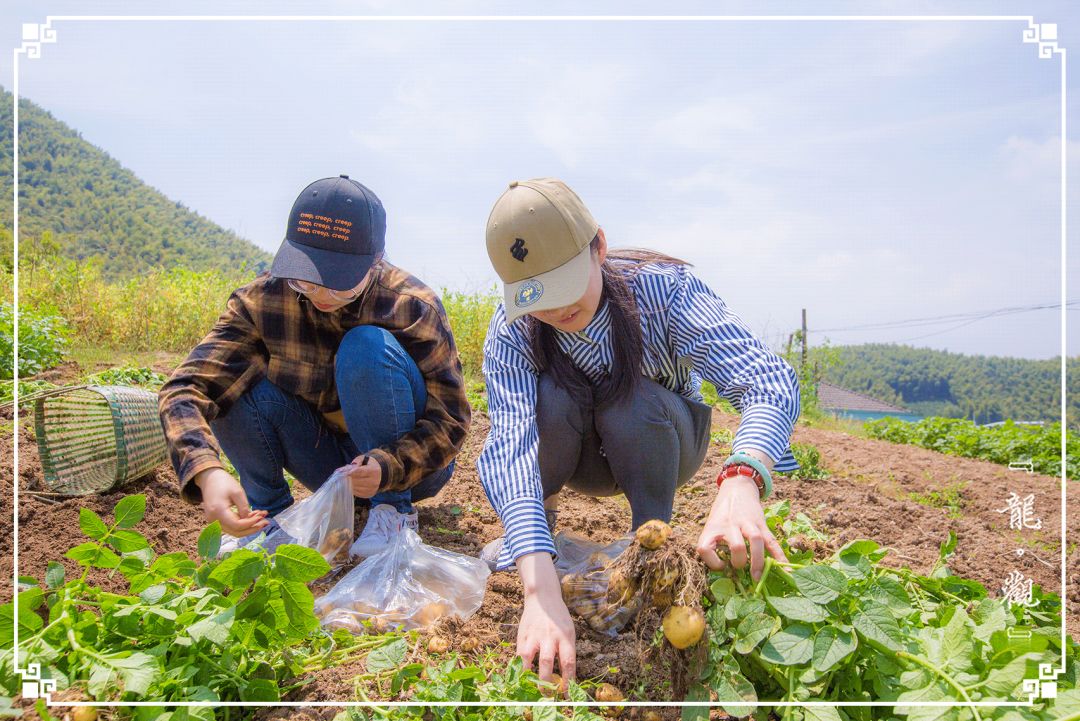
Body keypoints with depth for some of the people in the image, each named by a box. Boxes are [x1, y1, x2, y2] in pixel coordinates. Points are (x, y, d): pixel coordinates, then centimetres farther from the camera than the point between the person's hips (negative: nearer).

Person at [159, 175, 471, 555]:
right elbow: (187, 387, -26)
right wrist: (207, 472, -45)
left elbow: (451, 420, -20)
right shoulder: (263, 299, -18)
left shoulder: (413, 307, -23)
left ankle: (394, 509, -15)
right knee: (232, 379, -21)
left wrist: (389, 467, -39)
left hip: (405, 462, -2)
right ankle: (268, 513, -1)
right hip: (329, 461, 3)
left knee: (367, 347, -30)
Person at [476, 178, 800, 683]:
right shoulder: (510, 334, -27)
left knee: (632, 400, -34)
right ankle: (538, 520, -4)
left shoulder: (661, 288, -30)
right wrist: (540, 590, -56)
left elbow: (770, 381, -41)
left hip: (662, 446, -1)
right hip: (581, 457, 1)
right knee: (551, 394, -31)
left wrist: (740, 484, -63)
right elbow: (508, 447, -41)